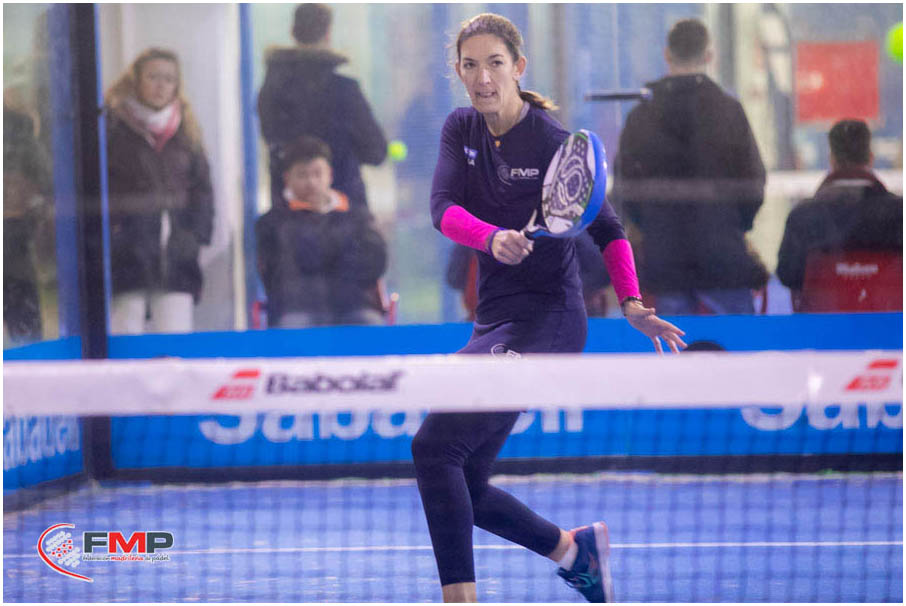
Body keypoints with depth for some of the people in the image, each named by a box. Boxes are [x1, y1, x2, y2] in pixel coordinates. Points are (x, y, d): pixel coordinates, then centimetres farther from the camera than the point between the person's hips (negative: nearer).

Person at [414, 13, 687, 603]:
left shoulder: (551, 143, -11)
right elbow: (444, 207, -11)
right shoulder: (462, 130, 5)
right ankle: (574, 548, 29)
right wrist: (493, 238, -31)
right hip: (495, 320, 7)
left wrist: (632, 301, -15)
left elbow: (606, 227, -3)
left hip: (546, 319, -7)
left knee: (435, 445, -22)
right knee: (463, 490, 8)